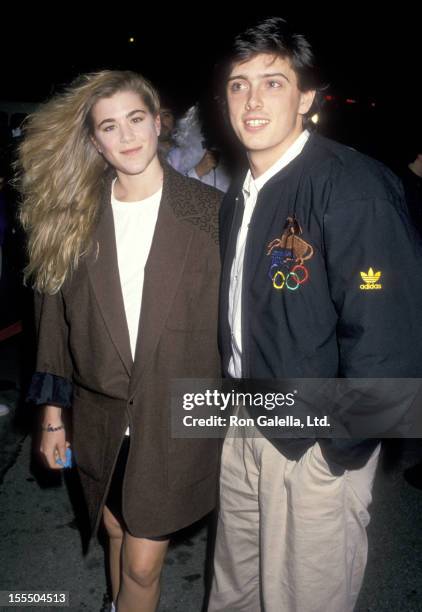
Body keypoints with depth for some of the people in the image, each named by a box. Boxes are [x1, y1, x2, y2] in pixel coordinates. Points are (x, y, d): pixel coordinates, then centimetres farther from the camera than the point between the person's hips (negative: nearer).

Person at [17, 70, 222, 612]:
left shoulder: (208, 211, -7)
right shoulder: (74, 217, 0)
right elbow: (55, 318, 4)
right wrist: (53, 414, 5)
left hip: (176, 418, -2)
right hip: (100, 418, 3)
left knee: (142, 563, 3)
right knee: (118, 534, 21)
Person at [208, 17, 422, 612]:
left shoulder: (352, 187, -20)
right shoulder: (239, 196, 8)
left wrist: (340, 445, -17)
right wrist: (235, 403, 12)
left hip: (317, 446, -7)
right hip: (242, 430, 7)